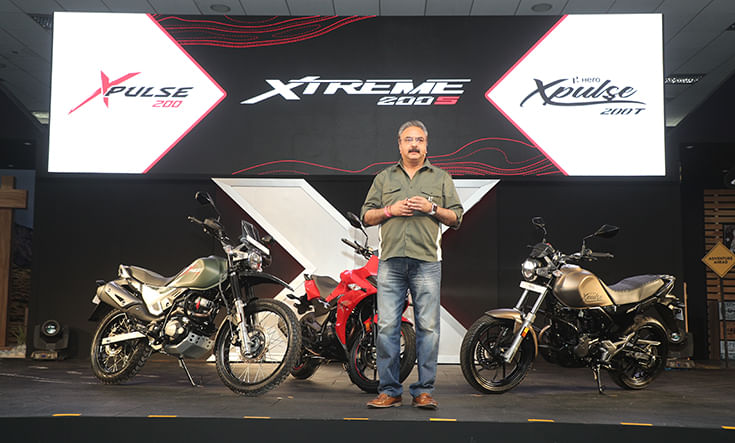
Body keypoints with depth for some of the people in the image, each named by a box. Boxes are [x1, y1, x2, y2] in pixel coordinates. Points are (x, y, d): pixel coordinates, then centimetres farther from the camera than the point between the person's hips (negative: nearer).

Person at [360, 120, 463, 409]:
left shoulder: (441, 178, 15)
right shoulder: (384, 178, 18)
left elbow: (456, 218, 10)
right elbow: (366, 216, 15)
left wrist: (432, 208, -6)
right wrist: (390, 210, -3)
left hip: (427, 262, -1)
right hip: (391, 260, 1)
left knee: (428, 327, -2)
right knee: (387, 326, -2)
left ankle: (424, 391, 7)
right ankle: (389, 391, 7)